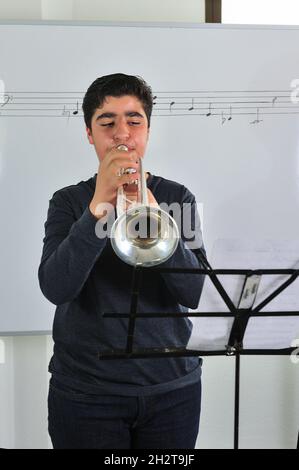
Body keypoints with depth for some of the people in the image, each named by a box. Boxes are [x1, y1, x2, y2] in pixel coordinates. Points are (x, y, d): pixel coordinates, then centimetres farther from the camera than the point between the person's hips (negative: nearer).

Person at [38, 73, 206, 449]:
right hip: (85, 390, -1)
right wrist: (98, 207, -27)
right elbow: (55, 288, -16)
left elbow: (195, 293, -11)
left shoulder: (177, 198, 1)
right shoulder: (68, 202, 0)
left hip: (172, 388, 1)